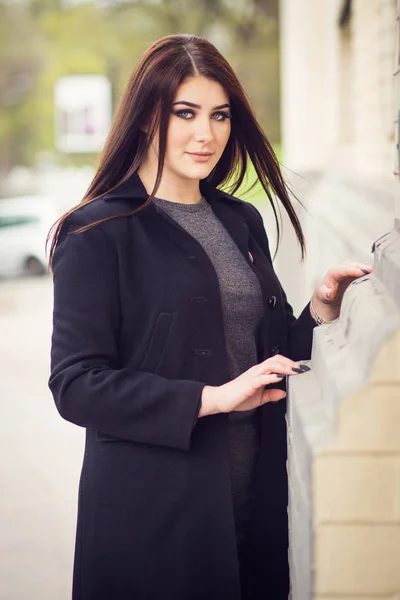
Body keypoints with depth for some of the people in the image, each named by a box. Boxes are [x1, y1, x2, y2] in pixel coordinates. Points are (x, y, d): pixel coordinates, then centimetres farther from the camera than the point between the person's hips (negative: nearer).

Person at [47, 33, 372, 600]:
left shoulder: (241, 222, 12)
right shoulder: (99, 234, -8)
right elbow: (76, 385, -15)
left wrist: (322, 309, -2)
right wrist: (213, 398, -19)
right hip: (153, 509, -6)